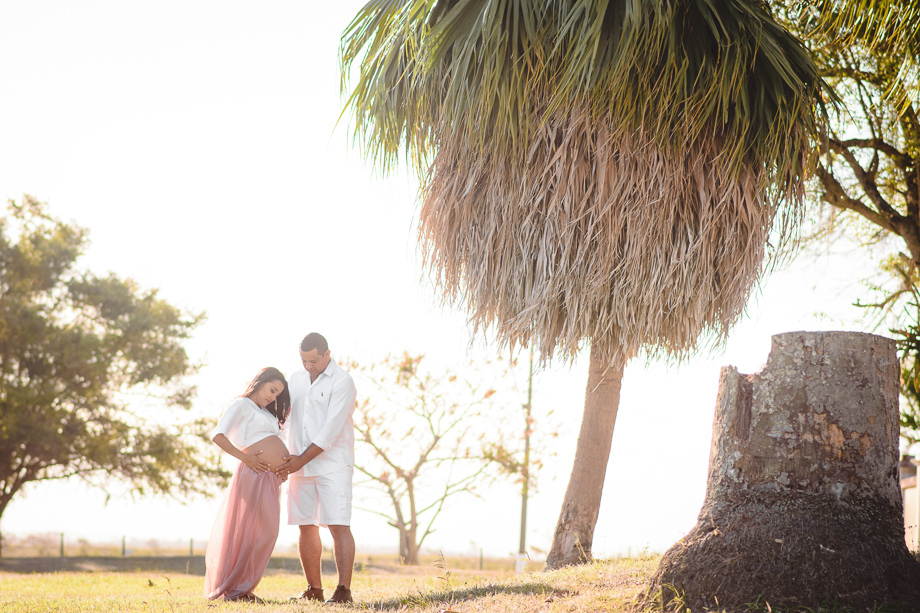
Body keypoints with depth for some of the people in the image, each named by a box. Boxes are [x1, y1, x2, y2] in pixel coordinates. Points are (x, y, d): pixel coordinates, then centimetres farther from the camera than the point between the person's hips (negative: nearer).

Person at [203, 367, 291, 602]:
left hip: (271, 480, 9)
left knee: (265, 535, 9)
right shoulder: (241, 405, -2)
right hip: (255, 476, -9)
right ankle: (232, 589, -3)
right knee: (261, 532, -10)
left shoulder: (264, 413, 26)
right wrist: (245, 458, -17)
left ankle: (242, 588, 16)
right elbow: (218, 436, -14)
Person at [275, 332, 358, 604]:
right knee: (306, 527, 6)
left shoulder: (342, 382, -10)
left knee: (338, 526, -12)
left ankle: (343, 590, -16)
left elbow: (331, 429, -15)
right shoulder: (295, 378, 11)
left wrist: (302, 460, -16)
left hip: (333, 464, -6)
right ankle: (313, 589, 14)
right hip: (300, 465, 6)